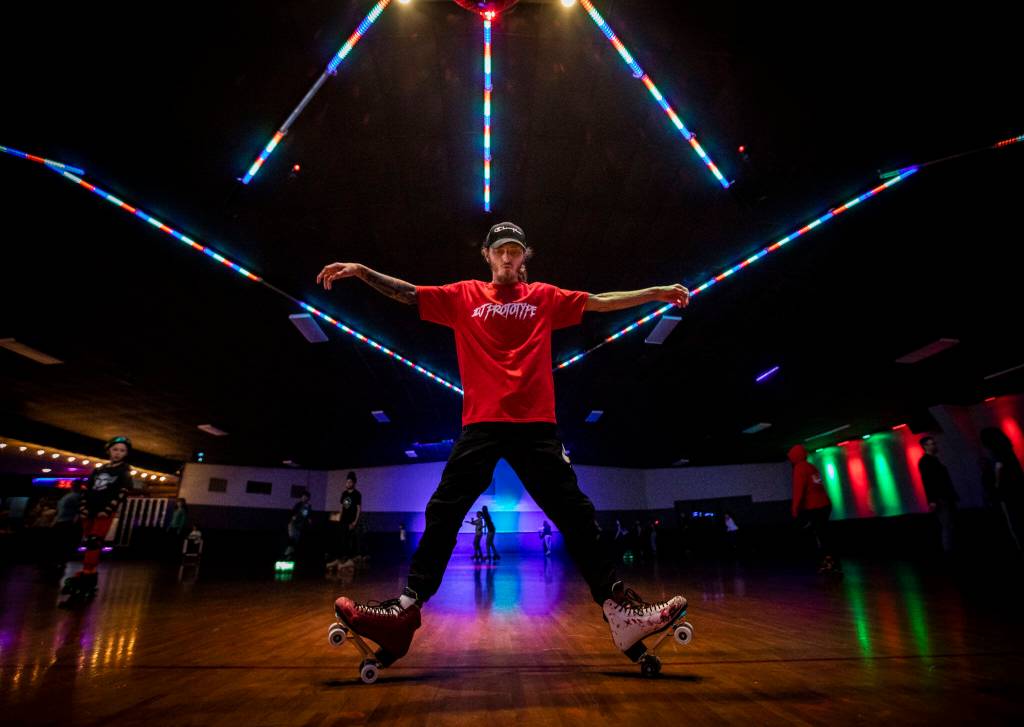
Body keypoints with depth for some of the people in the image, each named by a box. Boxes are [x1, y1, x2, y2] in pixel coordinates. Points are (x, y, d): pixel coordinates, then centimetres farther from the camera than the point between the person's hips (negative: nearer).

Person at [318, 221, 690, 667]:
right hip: (481, 422, 0)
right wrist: (362, 271, -2)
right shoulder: (464, 296, 13)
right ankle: (407, 608, 5)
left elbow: (600, 302, 14)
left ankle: (620, 609, 9)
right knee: (443, 514, -3)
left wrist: (656, 292, 10)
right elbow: (408, 294, 9)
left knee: (576, 516, 1)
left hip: (536, 424, 0)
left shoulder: (544, 297, 14)